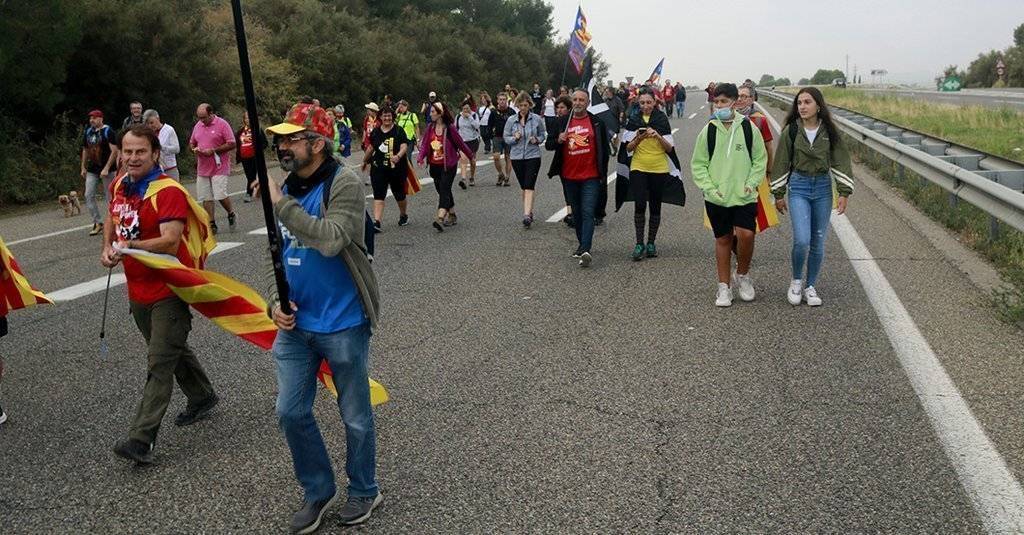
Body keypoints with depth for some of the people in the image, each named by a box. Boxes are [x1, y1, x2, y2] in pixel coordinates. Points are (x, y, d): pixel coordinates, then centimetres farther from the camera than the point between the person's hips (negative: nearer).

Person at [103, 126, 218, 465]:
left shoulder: (168, 192, -19)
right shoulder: (119, 186, 6)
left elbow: (170, 240, -30)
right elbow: (112, 219, 24)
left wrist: (132, 246, -44)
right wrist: (108, 247, 6)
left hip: (169, 290, -9)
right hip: (138, 290, 9)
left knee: (159, 363, -7)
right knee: (173, 350, 22)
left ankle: (142, 439, -7)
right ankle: (203, 398, 41)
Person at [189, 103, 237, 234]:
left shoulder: (222, 124, -6)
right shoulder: (197, 126, 12)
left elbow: (232, 144, -10)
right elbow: (191, 143, 23)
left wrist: (213, 151, -16)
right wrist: (194, 149, -1)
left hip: (219, 168, -6)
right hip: (202, 168, 6)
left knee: (220, 195, -11)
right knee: (206, 198, 4)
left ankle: (231, 214, 17)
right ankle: (212, 224, 11)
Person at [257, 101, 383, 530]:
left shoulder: (344, 183, -14)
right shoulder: (285, 189, 7)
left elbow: (331, 240, -29)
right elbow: (275, 252, 14)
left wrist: (281, 203, -24)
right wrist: (275, 301, -2)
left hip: (342, 325, -6)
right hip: (295, 324, 6)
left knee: (355, 416, 10)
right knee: (290, 413, 10)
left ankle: (364, 491, 32)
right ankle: (318, 490, 31)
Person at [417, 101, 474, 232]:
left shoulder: (450, 128, -11)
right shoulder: (431, 127, 4)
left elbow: (460, 143, -2)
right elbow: (425, 144, 2)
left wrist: (471, 155, 9)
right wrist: (421, 157, -15)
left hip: (448, 165, -6)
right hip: (435, 165, 6)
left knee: (444, 189, -15)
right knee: (442, 190, 14)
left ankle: (440, 219, -27)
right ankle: (452, 215, 29)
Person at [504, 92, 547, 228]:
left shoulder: (537, 119, 0)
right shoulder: (511, 120, 3)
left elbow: (543, 135, 10)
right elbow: (506, 138, 7)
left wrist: (537, 140, -12)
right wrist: (515, 138, -13)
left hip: (533, 156, -3)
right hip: (517, 156, 3)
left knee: (529, 186, -13)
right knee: (523, 186, 11)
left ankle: (527, 215, -19)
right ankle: (530, 211, 26)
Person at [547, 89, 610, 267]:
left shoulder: (597, 123, -1)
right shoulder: (562, 122, 6)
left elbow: (604, 149, 4)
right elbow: (548, 145, 8)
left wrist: (603, 172, 2)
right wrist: (558, 140, -13)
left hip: (591, 177, -4)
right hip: (570, 176, 4)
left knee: (588, 213, -12)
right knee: (577, 213, 15)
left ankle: (585, 250, -20)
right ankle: (582, 245, 29)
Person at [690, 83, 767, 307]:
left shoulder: (749, 128, 0)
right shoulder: (708, 130, 0)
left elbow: (760, 159, 7)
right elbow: (698, 164, 4)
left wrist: (751, 183, -6)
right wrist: (709, 188, -7)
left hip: (744, 196, -1)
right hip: (716, 198, 1)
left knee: (746, 234, -15)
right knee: (723, 240, 8)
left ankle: (743, 275, 13)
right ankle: (724, 286, 21)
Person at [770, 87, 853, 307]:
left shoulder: (830, 131, 0)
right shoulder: (790, 131, -3)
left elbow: (841, 161, 3)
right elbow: (781, 163, 3)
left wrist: (844, 193, -3)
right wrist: (778, 194, 4)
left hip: (823, 188, 2)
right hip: (798, 188, -2)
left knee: (818, 243, 6)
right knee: (802, 240, -15)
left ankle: (810, 286, 22)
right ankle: (796, 280, 11)